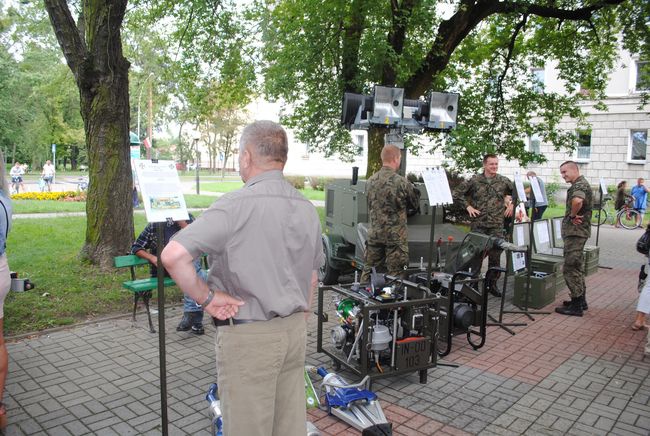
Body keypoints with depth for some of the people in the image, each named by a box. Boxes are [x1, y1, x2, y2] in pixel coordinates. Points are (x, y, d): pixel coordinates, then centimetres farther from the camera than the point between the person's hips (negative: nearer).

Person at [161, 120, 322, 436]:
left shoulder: (234, 206, -19)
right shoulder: (308, 209, 5)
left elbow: (173, 255, -28)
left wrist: (206, 297, -15)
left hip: (248, 336, -7)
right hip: (294, 331, 7)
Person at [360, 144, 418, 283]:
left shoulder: (370, 181, 3)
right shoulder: (402, 182, -12)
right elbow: (414, 205, 1)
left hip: (374, 234, 5)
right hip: (396, 235, -5)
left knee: (369, 270, 15)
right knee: (396, 273, 5)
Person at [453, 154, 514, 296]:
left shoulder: (504, 181, 6)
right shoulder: (474, 181, -1)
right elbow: (457, 193, 4)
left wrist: (512, 204, 8)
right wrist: (468, 206, -2)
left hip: (497, 225, 2)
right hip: (478, 224, -2)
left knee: (495, 255, 4)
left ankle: (492, 284, 17)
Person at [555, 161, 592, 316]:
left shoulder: (580, 184, -16)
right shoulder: (580, 184, 18)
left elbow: (577, 200, -38)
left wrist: (572, 215, -23)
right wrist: (573, 216, 11)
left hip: (575, 231, -11)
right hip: (577, 231, 11)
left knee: (571, 268, -7)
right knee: (577, 267, 18)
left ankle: (576, 306, -1)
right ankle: (581, 300, 28)